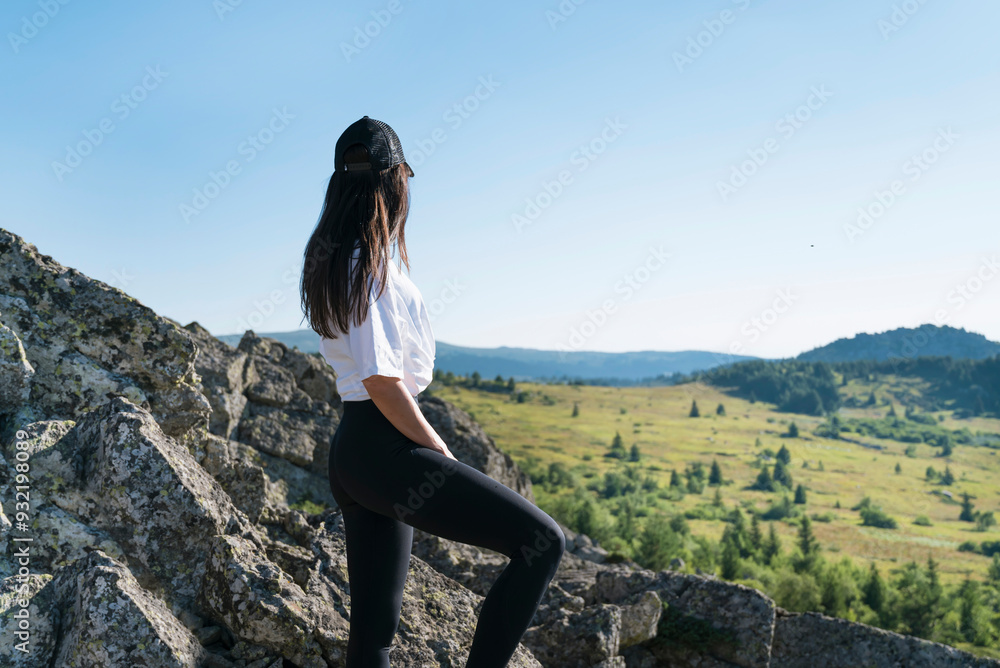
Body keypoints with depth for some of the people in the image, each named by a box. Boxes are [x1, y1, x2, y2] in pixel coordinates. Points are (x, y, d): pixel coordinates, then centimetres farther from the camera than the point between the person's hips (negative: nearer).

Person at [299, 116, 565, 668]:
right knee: (542, 541, -8)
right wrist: (438, 449, -11)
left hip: (348, 452, 10)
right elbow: (380, 379, -19)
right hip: (385, 449, -10)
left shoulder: (329, 259, 14)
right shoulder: (371, 263, -15)